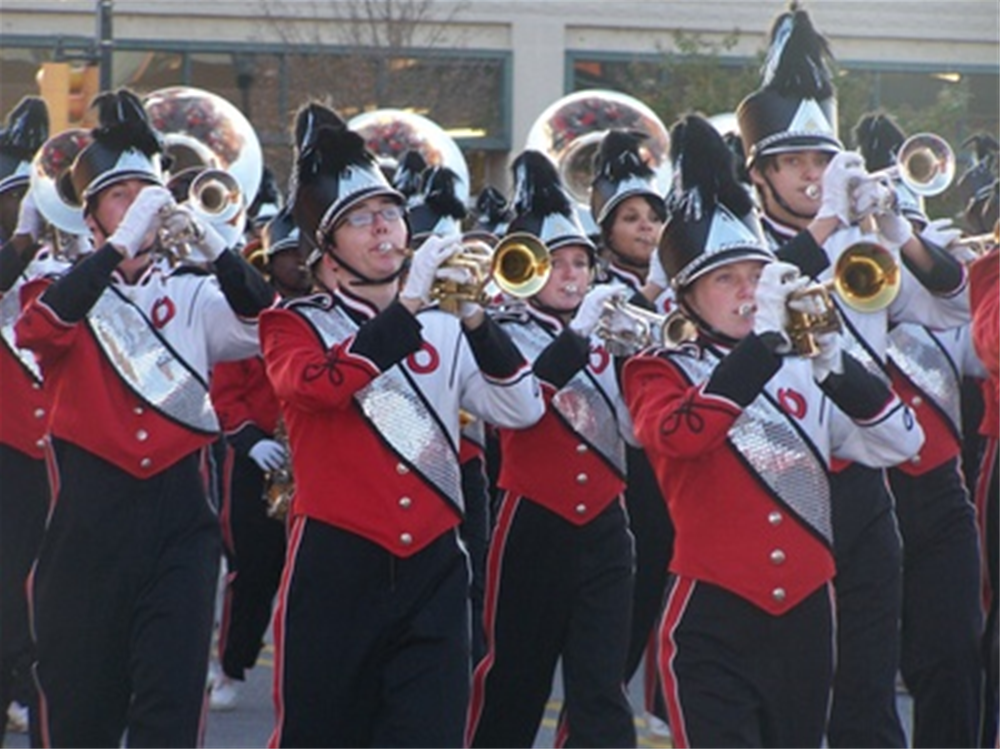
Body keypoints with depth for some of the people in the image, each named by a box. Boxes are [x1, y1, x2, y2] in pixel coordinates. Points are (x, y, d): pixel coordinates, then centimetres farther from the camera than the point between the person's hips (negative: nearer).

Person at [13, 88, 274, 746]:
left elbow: (260, 326, -7)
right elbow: (36, 328, -17)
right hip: (90, 522, -1)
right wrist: (122, 244, -24)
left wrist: (210, 245, -22)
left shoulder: (192, 296, 11)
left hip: (179, 521, 1)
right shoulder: (66, 292, 6)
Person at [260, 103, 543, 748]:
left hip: (433, 571, 2)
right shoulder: (296, 326, 4)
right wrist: (409, 305, -22)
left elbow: (522, 410, 1)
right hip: (336, 573, -2)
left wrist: (476, 321, -11)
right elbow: (317, 383, -19)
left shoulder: (444, 328, 14)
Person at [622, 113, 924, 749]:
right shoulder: (660, 372, 1)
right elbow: (679, 434, -23)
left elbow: (901, 443, 0)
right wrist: (764, 340, -24)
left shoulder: (803, 370, 11)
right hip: (713, 629, -5)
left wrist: (834, 364, -14)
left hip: (804, 620, 5)